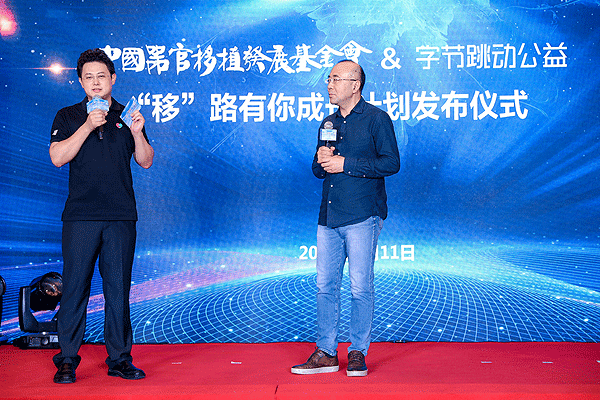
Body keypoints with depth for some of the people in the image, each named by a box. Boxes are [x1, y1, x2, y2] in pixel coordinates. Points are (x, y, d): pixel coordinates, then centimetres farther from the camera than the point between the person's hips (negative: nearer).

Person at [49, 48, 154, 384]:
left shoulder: (127, 116, 13)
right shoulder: (68, 117, 9)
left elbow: (146, 162, 8)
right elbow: (58, 157, -6)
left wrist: (137, 133, -9)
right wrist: (88, 126, -14)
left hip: (121, 217, 1)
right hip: (81, 216, -1)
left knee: (119, 289, 4)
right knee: (75, 287, 0)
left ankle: (119, 359, 13)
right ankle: (67, 360, 9)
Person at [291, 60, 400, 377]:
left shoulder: (376, 119, -2)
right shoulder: (329, 123, 18)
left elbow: (391, 163, -11)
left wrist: (345, 164, -13)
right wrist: (322, 160, -2)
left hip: (362, 217, -6)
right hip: (329, 217, 6)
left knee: (360, 286, -1)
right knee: (325, 285, 6)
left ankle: (358, 353, 11)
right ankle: (326, 353, 15)